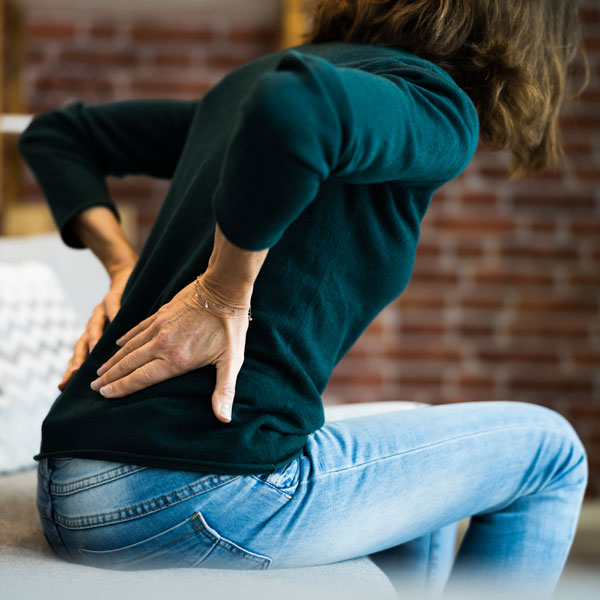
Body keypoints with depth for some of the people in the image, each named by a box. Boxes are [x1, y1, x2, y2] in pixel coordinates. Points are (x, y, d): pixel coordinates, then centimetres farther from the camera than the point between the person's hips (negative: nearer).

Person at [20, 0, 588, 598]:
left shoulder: (247, 77, 19)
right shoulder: (438, 106, -6)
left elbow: (55, 134, 25)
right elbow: (293, 107, -30)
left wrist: (126, 267, 12)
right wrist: (222, 295, -17)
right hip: (201, 493, -8)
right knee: (551, 453, 11)